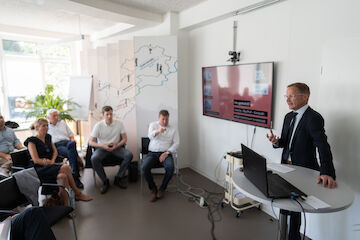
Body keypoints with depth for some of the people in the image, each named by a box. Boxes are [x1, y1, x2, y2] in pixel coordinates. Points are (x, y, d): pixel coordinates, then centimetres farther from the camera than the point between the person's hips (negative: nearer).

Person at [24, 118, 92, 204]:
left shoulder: (48, 137, 17)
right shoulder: (32, 141, -2)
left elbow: (55, 151, 17)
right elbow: (36, 160, -9)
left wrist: (52, 161, -2)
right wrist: (50, 163, -10)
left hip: (50, 166, 6)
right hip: (40, 170, -5)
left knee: (62, 176, -29)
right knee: (65, 167, -31)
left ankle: (67, 205, -27)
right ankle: (77, 193, -21)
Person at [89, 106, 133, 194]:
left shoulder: (119, 124, -3)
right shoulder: (98, 125, -6)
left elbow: (125, 138, 1)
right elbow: (91, 142, -7)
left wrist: (117, 145, -17)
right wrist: (103, 146, -23)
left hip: (116, 147, 1)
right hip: (102, 147, -1)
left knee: (129, 155, -25)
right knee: (94, 158, -32)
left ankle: (118, 178, -9)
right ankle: (105, 181, -13)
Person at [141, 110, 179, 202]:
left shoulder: (173, 129, 10)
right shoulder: (153, 124, 8)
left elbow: (176, 143, 3)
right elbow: (150, 135, -13)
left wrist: (167, 153, -13)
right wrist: (158, 131, -37)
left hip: (165, 153, 0)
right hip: (152, 153, 0)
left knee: (170, 167, -31)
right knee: (144, 168, -27)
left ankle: (162, 188, -5)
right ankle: (153, 188, -2)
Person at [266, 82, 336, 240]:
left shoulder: (314, 118, -16)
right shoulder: (288, 117, 8)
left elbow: (323, 146, -25)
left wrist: (327, 173, -37)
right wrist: (276, 141, -9)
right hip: (286, 167, 6)